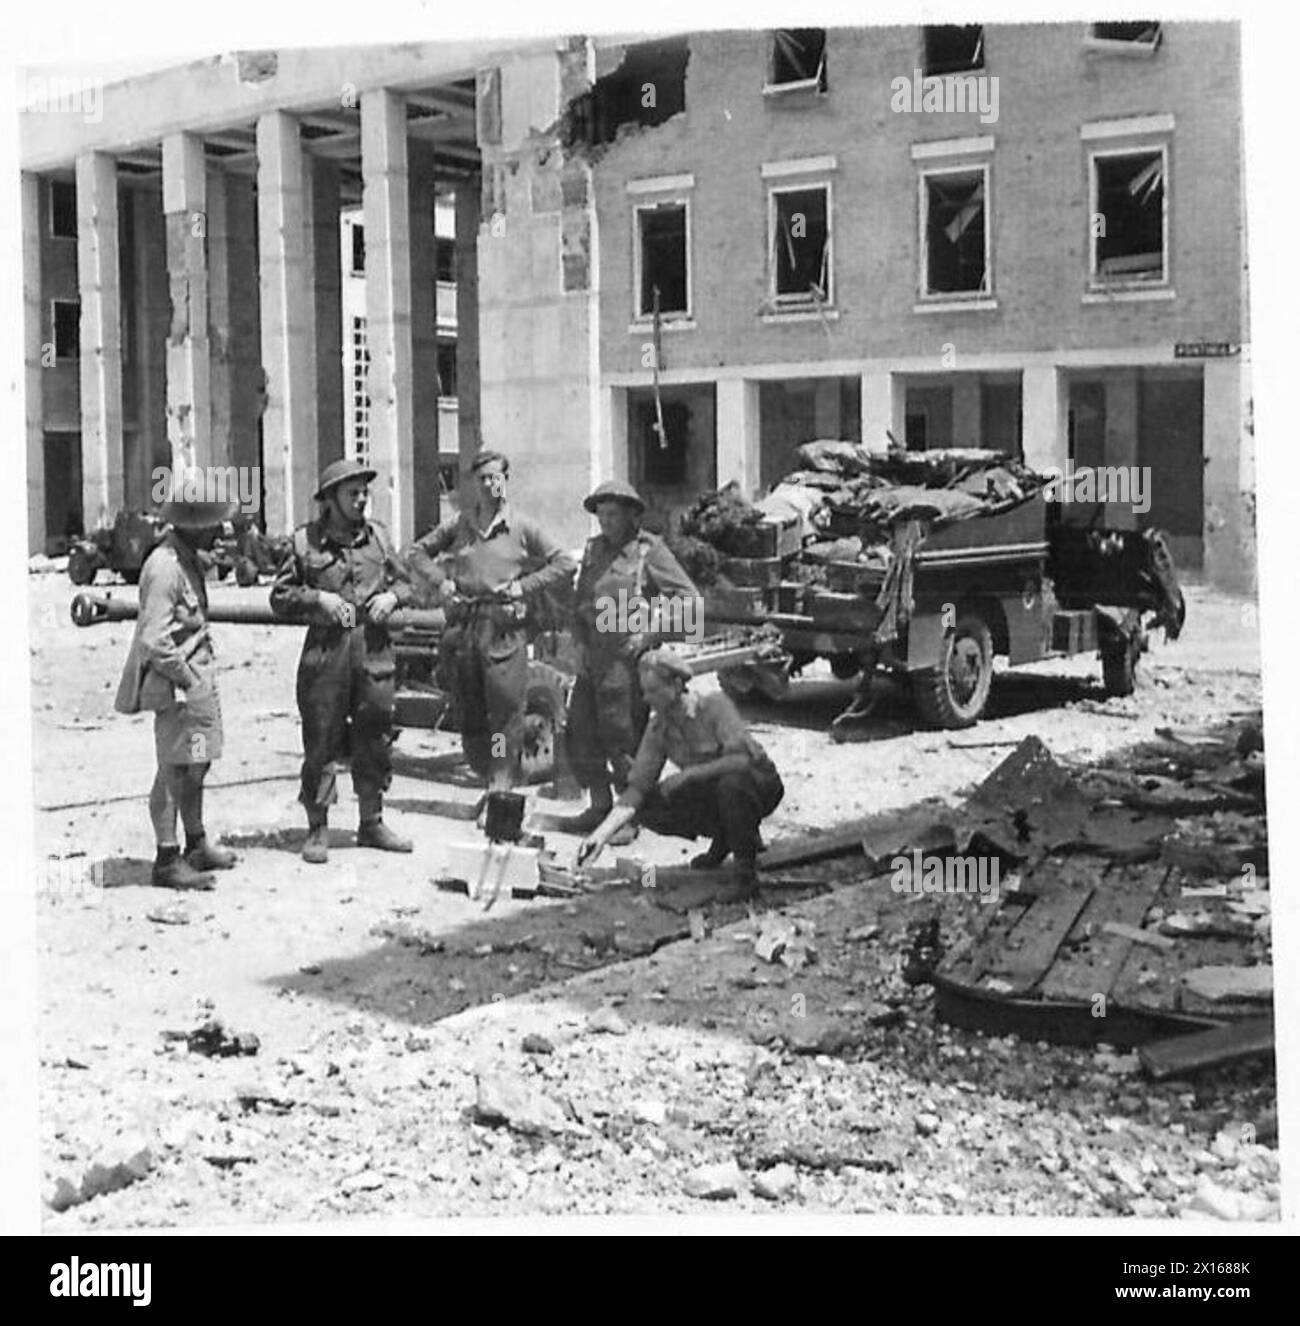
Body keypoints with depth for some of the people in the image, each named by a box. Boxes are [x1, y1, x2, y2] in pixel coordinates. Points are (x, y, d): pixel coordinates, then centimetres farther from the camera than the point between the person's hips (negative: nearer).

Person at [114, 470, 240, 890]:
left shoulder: (187, 557, 11)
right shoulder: (165, 566, -20)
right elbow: (154, 641, -24)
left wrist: (203, 673, 15)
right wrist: (187, 678, -17)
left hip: (197, 676, 10)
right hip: (176, 683, -10)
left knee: (196, 765, 19)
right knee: (175, 768, -3)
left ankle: (196, 846, 32)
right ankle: (167, 860, 5)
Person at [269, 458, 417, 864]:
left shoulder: (376, 535, 9)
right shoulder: (305, 540, -1)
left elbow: (405, 582, 18)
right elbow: (280, 597, 2)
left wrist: (391, 596, -3)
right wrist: (318, 598, -12)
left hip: (374, 647, 3)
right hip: (326, 648, -3)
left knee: (375, 738, 8)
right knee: (321, 741, -1)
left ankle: (371, 823, 21)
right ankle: (317, 829, 10)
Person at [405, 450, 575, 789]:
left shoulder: (522, 527, 3)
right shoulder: (458, 525, 10)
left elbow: (564, 563, 4)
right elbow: (417, 551, 20)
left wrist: (524, 586, -5)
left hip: (504, 628, -3)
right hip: (462, 624, 3)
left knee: (506, 709, -8)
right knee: (468, 710, 7)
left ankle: (504, 782, -4)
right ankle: (488, 777, 19)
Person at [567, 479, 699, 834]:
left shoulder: (649, 550, -5)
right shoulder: (594, 549, 14)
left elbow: (688, 598, -9)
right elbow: (580, 601, 25)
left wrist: (649, 634, -13)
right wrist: (579, 639, 11)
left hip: (626, 658, -7)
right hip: (593, 656, 7)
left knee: (622, 738, -5)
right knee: (580, 732, 8)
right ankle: (599, 804, 23)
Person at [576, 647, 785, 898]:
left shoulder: (715, 705, -23)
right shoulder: (658, 727, -8)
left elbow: (741, 757, -37)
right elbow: (637, 787, -11)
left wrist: (688, 775, -36)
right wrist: (601, 835, -22)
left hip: (760, 785, -6)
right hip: (710, 793, 6)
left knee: (732, 780, -40)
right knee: (647, 806, -12)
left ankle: (745, 862, -16)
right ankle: (722, 839, 8)